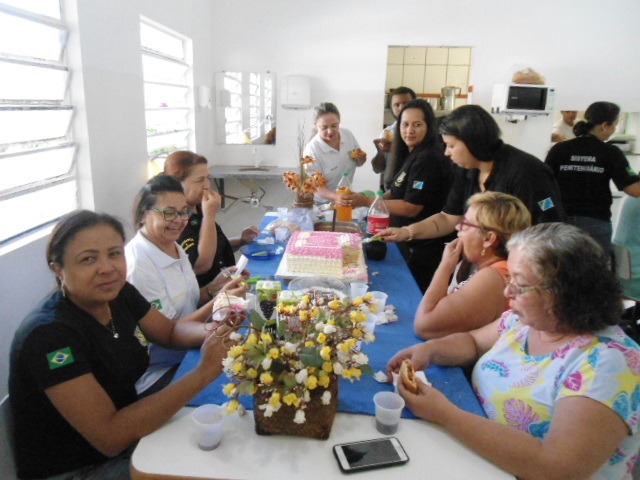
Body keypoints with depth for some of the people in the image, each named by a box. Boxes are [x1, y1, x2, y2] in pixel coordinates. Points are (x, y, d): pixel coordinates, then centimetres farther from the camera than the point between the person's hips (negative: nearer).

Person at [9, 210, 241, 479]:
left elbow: (171, 332, 7)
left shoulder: (119, 293, -7)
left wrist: (213, 330, -16)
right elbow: (110, 436, -30)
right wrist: (203, 373, -32)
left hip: (128, 439, 6)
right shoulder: (48, 334, -28)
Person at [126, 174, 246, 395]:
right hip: (157, 375, -7)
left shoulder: (174, 246, 3)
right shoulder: (138, 265, -21)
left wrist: (213, 288, -7)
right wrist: (218, 302, -24)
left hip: (187, 354, 7)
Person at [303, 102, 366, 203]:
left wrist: (361, 159, -11)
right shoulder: (312, 150, -21)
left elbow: (358, 163, 11)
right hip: (323, 203, -6)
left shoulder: (348, 134, -5)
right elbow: (318, 188, -18)